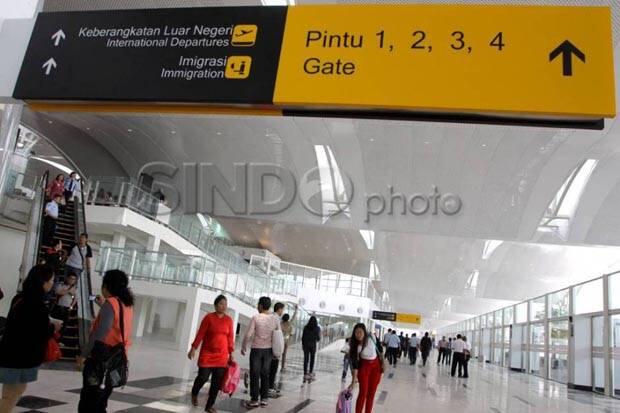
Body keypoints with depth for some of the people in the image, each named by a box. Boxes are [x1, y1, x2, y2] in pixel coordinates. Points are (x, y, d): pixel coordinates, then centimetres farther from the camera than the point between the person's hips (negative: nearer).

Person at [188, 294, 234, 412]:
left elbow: (230, 338, 5)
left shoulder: (229, 320, 3)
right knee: (203, 377, -2)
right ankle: (194, 394, 32)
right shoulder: (209, 317, -7)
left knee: (217, 381, 4)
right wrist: (193, 348, -8)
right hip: (207, 353, -3)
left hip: (222, 356, 3)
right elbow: (200, 334, -6)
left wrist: (231, 354, 5)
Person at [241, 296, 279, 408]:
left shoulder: (256, 318, -12)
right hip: (268, 350, 4)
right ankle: (264, 399, 14)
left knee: (255, 375, 4)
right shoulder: (274, 319, 0)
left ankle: (254, 400, 6)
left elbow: (248, 335, -12)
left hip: (256, 349, -4)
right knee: (265, 374, 12)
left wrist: (244, 347, 2)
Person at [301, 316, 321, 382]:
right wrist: (318, 338, 17)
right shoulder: (317, 328, -5)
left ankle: (305, 374, -2)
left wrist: (302, 344, 10)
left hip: (306, 344, 1)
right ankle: (310, 372, 16)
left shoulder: (306, 327, 0)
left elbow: (303, 337, 0)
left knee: (306, 359, 2)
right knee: (312, 359, 15)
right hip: (313, 345, -1)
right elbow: (318, 338, -6)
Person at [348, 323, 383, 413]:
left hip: (376, 366, 2)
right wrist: (353, 382, -22)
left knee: (371, 393, 6)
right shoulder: (355, 346, -21)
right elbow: (354, 364, -20)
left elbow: (380, 349, 0)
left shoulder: (372, 338, -19)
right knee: (363, 392, -8)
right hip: (364, 366, -2)